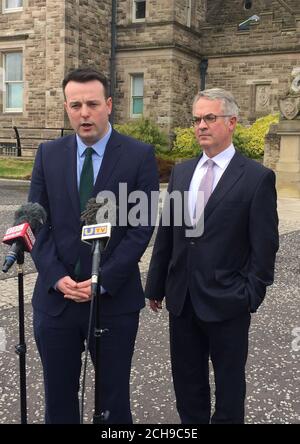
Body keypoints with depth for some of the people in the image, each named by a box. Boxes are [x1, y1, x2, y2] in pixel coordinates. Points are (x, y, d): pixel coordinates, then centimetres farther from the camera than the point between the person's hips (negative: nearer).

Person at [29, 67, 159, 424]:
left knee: (113, 398, 12)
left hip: (115, 299, -2)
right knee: (58, 397, 15)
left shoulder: (139, 155, -4)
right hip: (54, 297, 3)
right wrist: (57, 277, -10)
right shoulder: (48, 154, 5)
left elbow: (142, 225, -8)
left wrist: (103, 281, -14)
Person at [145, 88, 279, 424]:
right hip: (182, 298, 5)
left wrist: (251, 296, -9)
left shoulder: (257, 178, -9)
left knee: (229, 380, 13)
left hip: (226, 302, -4)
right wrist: (156, 285, 11)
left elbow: (264, 245, -8)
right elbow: (165, 235, 9)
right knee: (186, 377, 18)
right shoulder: (181, 172, 7)